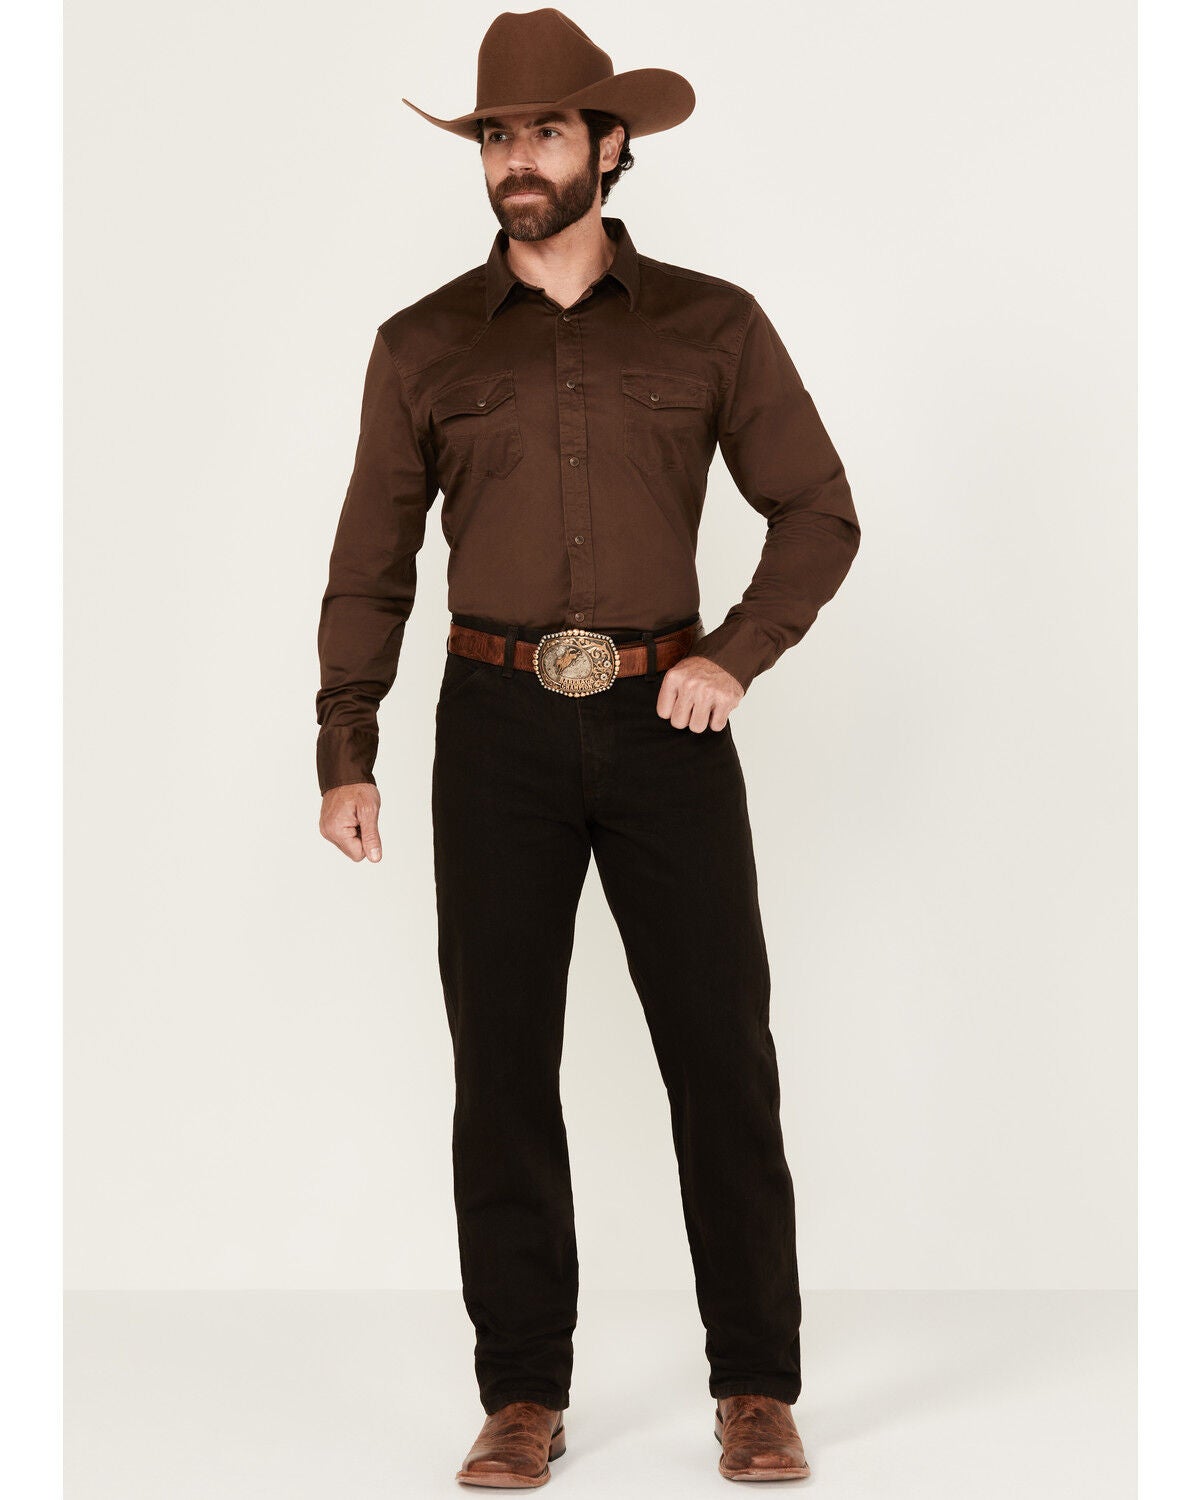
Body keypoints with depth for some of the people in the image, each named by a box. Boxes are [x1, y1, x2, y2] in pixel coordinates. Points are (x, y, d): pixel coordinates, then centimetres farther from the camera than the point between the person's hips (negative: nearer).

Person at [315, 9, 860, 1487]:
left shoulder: (712, 324, 4)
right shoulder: (424, 344, 6)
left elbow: (819, 513, 7)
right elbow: (370, 563, 8)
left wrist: (737, 655, -8)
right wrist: (344, 757, 0)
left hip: (665, 718, -1)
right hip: (498, 727, 1)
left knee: (722, 1051, -1)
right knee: (501, 1061, 2)